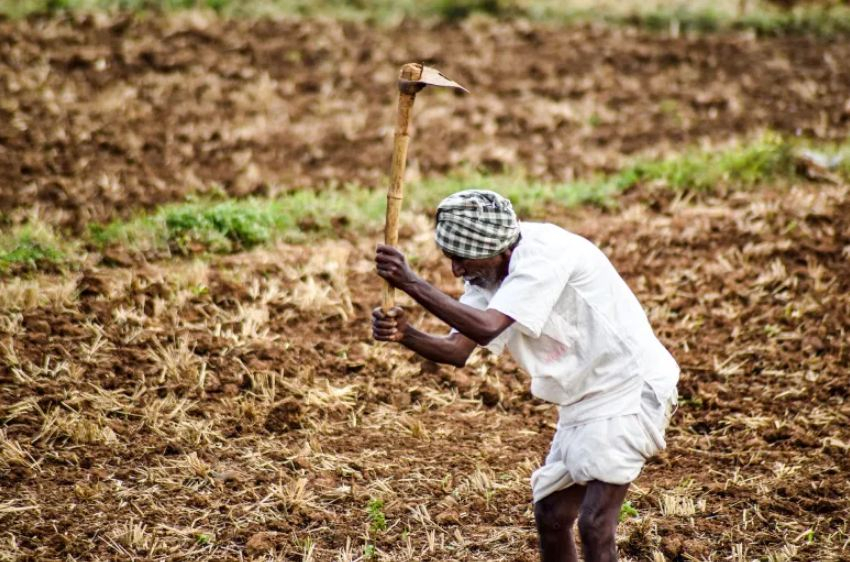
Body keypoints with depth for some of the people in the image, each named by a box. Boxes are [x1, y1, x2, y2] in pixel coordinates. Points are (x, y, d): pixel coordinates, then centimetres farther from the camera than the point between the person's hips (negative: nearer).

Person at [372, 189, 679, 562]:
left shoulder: (543, 253, -25)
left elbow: (487, 327, -36)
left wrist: (411, 283, -37)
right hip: (583, 399, 10)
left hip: (630, 388, -10)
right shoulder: (487, 271, 2)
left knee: (594, 526, -15)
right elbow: (457, 350, -8)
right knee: (550, 516, 13)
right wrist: (405, 334, -27)